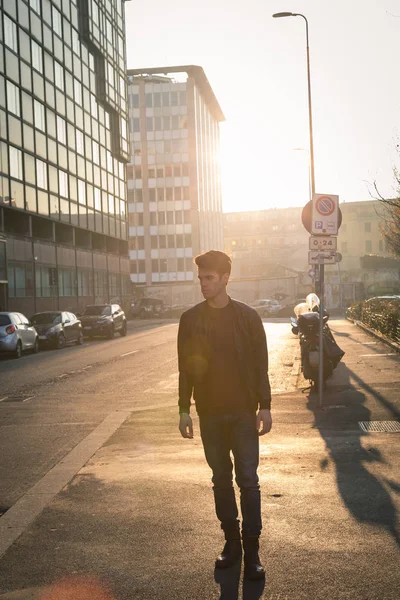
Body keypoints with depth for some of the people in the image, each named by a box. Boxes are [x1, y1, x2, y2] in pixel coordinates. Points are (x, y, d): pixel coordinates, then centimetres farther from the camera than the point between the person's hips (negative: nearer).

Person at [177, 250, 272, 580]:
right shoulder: (190, 319, 1)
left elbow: (260, 364, -1)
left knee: (248, 481, 0)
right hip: (210, 412, 2)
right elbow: (185, 368, 4)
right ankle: (231, 541, 23)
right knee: (221, 479, 11)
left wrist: (265, 407, -5)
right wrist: (184, 410, 1)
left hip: (243, 411, -2)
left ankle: (252, 550, 8)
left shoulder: (248, 316, -4)